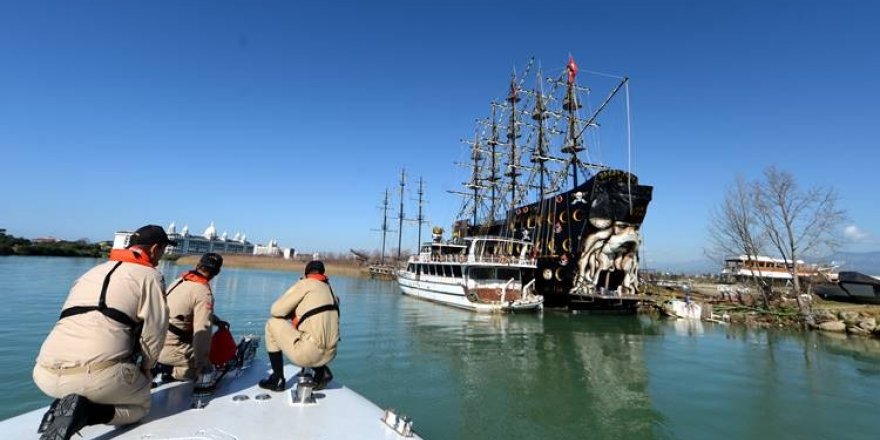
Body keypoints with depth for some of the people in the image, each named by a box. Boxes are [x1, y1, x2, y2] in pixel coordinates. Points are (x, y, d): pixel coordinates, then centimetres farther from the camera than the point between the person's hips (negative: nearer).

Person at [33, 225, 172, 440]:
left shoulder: (91, 273, 24)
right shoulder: (150, 276, 2)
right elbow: (153, 333, -2)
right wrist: (145, 369, 18)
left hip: (47, 376, 7)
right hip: (98, 376, -7)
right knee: (140, 405, 19)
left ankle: (64, 404, 9)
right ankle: (85, 412, -7)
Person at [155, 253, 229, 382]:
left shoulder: (179, 280, 4)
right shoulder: (204, 293, -20)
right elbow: (202, 333, -22)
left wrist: (217, 321, 22)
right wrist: (199, 366, -12)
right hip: (170, 348, -8)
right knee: (207, 369, 2)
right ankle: (165, 368, -6)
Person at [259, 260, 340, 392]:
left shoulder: (305, 284, -1)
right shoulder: (331, 291, 16)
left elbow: (276, 310, -1)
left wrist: (291, 314, 18)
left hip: (309, 354, -7)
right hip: (329, 354, 7)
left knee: (273, 324, 13)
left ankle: (277, 379, 19)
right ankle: (322, 371, 15)